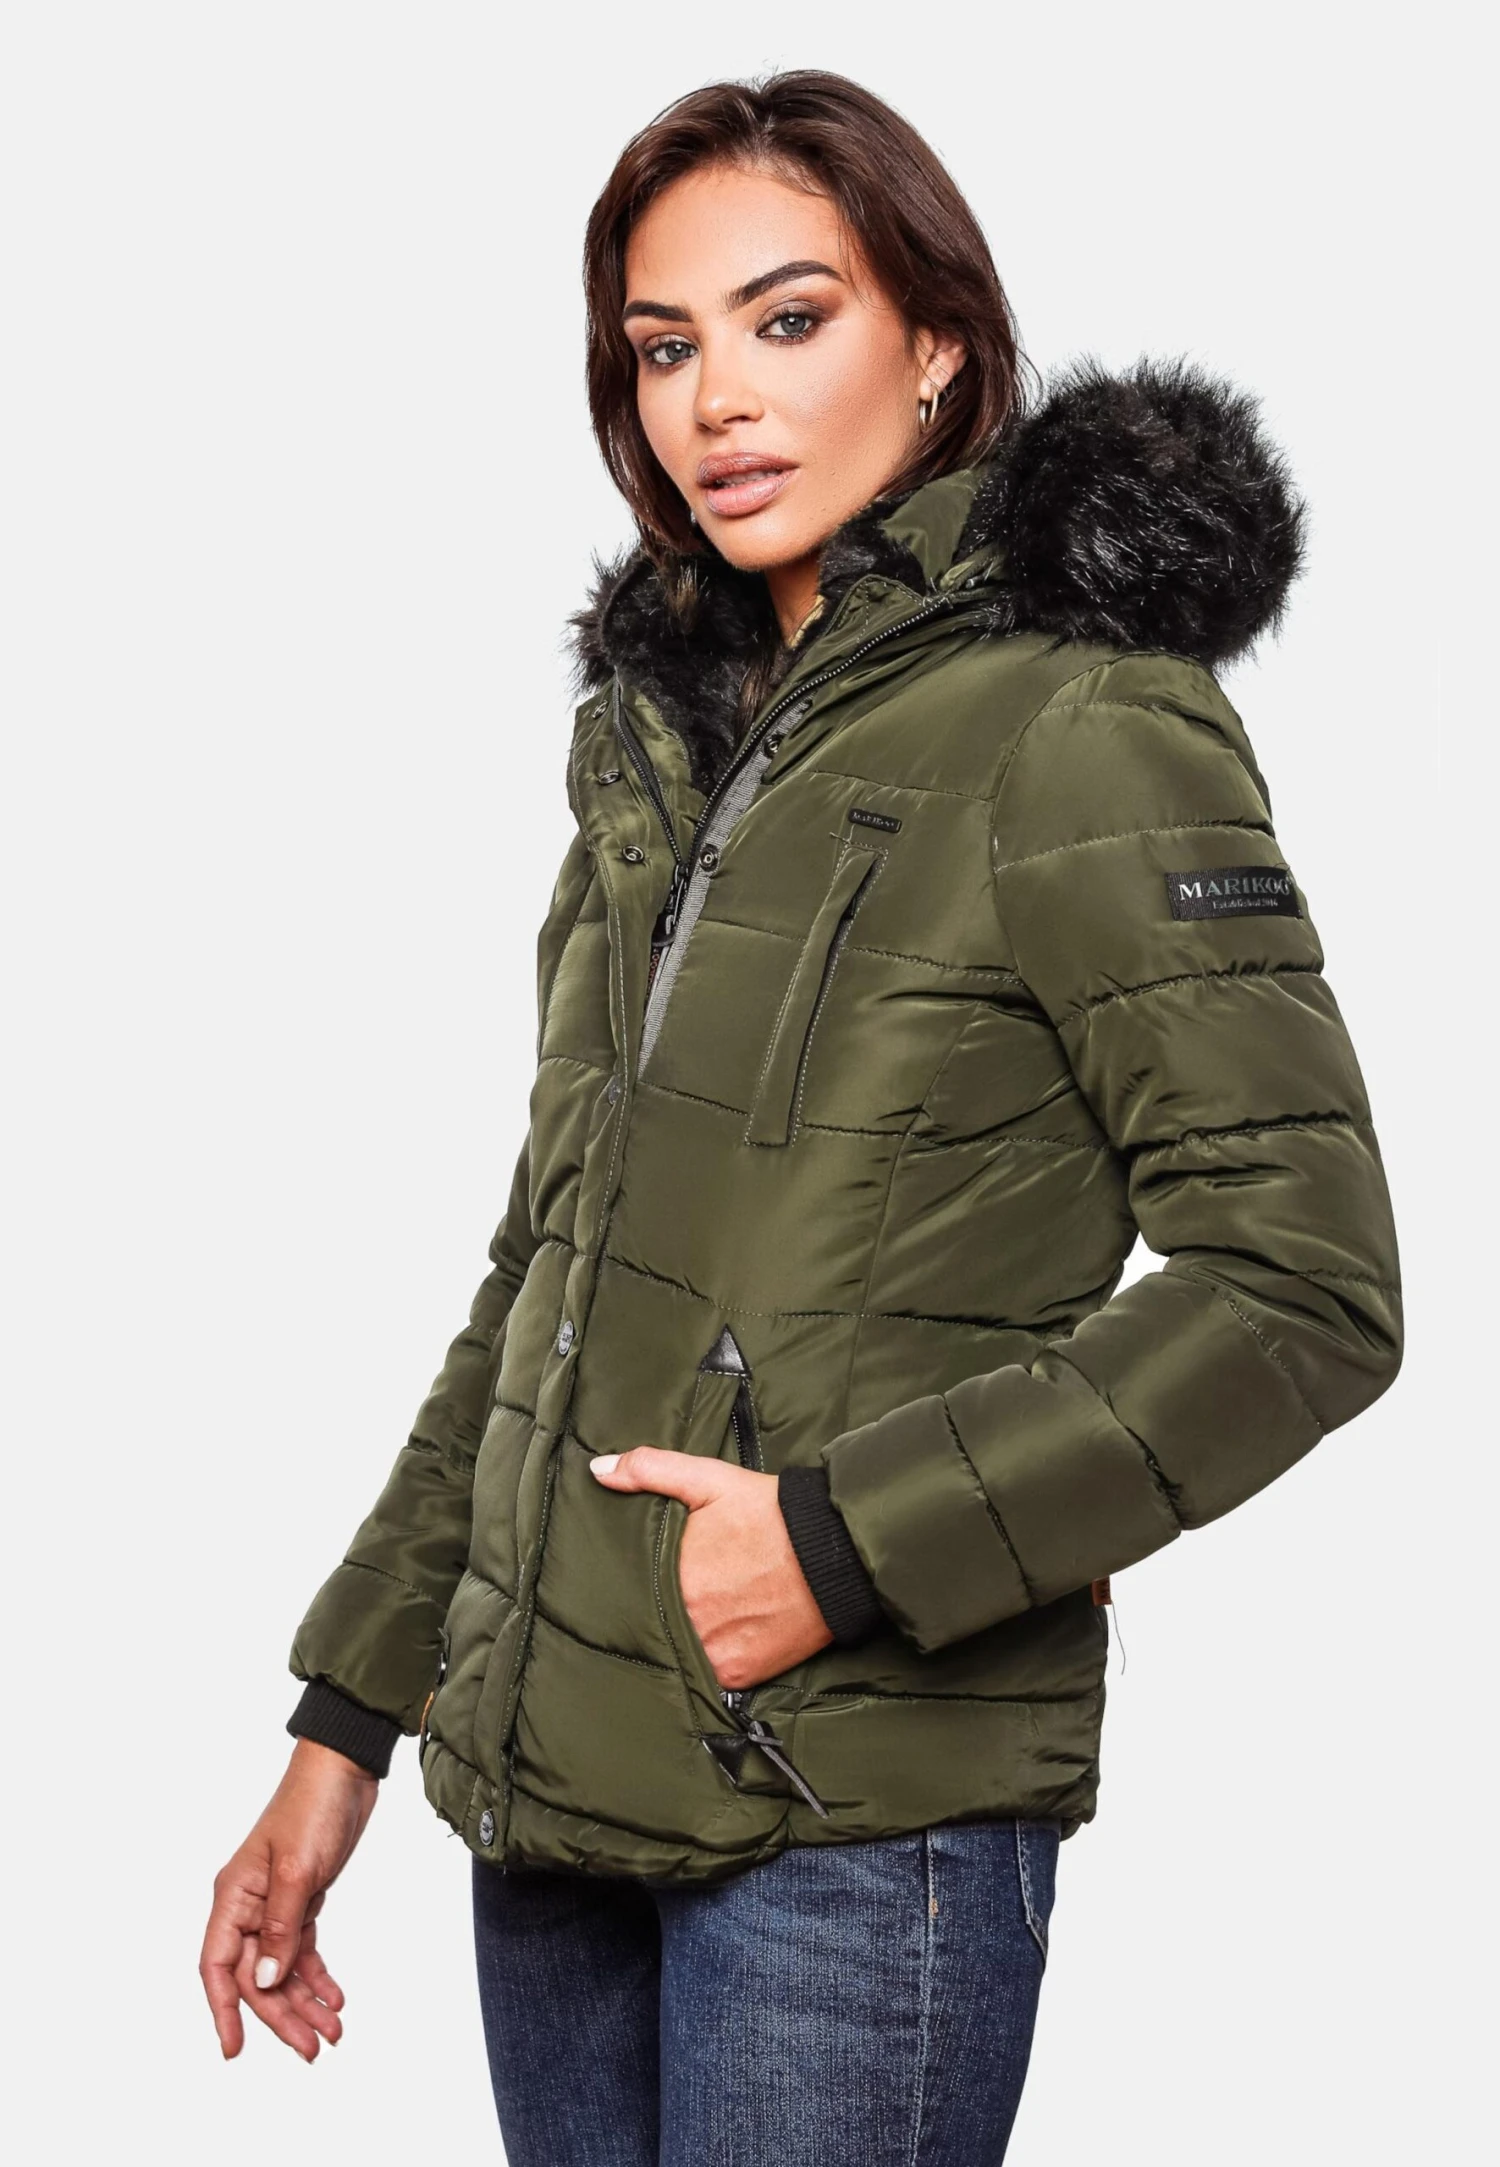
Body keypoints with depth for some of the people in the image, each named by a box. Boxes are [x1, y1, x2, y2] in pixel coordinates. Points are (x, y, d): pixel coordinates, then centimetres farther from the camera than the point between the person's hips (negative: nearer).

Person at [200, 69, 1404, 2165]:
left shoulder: (1079, 731, -10)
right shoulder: (664, 743, 11)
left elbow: (1305, 1287, -13)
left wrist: (854, 1539, -18)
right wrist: (346, 1722, 14)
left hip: (861, 1817, -6)